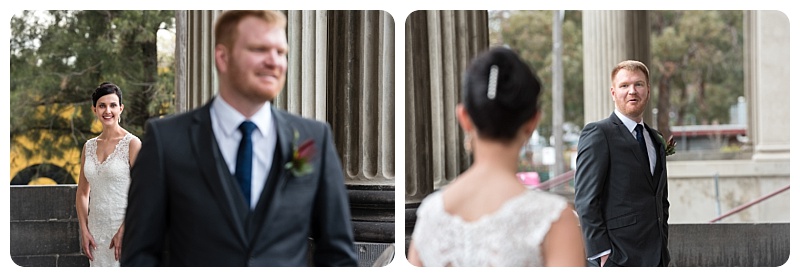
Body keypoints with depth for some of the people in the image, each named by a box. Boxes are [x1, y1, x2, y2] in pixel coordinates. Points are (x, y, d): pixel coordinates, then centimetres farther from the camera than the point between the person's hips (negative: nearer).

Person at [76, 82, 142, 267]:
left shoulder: (132, 143, -6)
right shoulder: (89, 146, 11)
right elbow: (82, 192, 15)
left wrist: (124, 231, -16)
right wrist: (84, 230, 5)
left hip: (124, 229, -5)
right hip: (96, 231, 5)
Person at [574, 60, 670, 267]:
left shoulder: (655, 139, 19)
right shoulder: (597, 133, -5)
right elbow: (586, 200, -12)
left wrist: (662, 246, 15)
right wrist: (601, 253, -17)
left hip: (655, 258, 8)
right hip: (617, 258, -7)